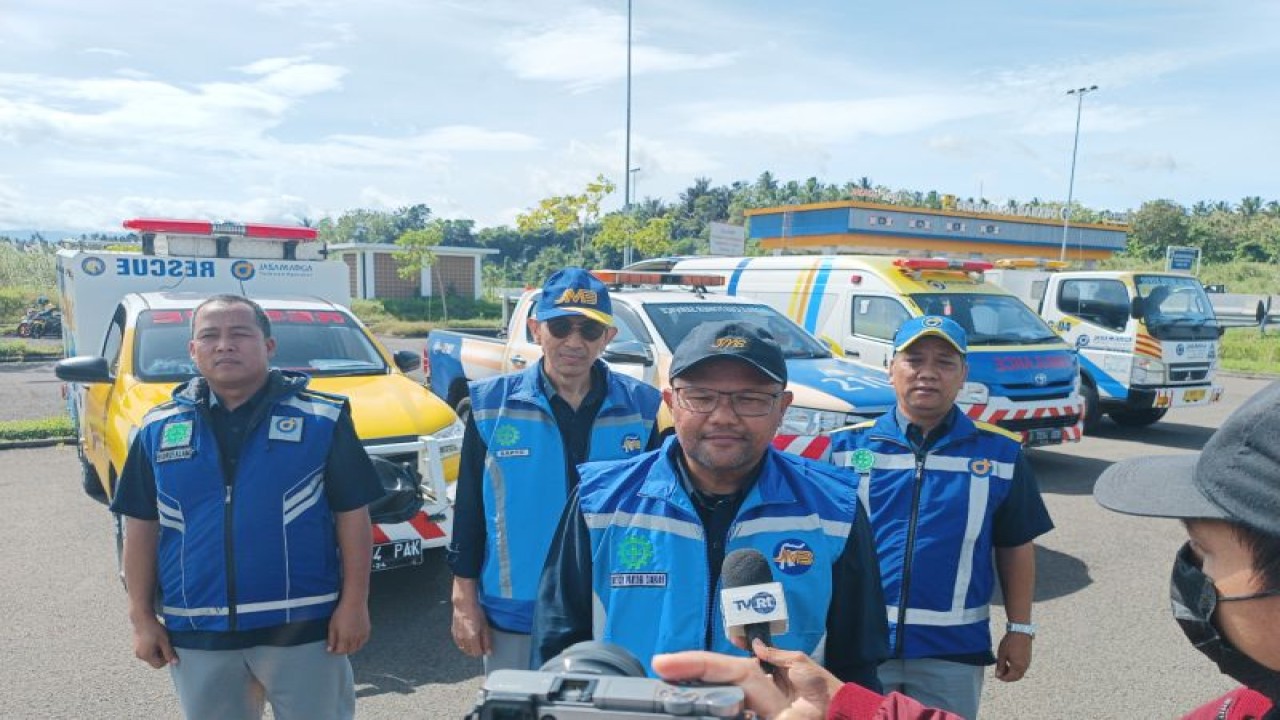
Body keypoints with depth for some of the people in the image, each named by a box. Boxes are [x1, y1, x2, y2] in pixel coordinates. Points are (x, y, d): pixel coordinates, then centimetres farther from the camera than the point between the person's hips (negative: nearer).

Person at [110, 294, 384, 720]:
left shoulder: (322, 417, -6)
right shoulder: (158, 429, 4)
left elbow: (352, 516, -6)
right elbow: (142, 526, 8)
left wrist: (354, 604, -9)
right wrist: (142, 617, 5)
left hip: (302, 624, -3)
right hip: (196, 632, 3)